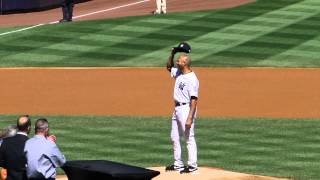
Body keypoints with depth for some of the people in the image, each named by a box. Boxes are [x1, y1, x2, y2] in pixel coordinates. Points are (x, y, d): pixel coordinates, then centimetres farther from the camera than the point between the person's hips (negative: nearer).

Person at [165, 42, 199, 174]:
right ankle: (178, 164, 23)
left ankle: (192, 165, 1)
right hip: (177, 108, 10)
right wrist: (172, 54, 11)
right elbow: (169, 67, 28)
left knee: (189, 138, -4)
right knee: (174, 137, 15)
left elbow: (194, 100, -22)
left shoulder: (192, 79, -19)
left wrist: (190, 118, -27)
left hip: (186, 109, -10)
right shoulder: (179, 73, 8)